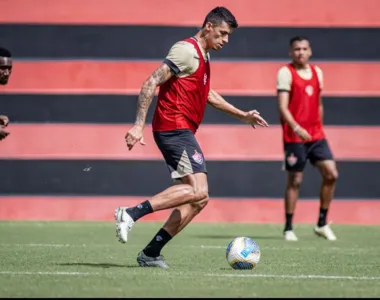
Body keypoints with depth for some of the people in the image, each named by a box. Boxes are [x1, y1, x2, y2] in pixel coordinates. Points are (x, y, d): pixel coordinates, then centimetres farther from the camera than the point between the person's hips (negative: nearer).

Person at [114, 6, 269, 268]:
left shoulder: (203, 57, 21)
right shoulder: (187, 50, -10)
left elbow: (207, 94, 37)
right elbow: (151, 84, -16)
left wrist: (242, 115, 35)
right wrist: (139, 125, -23)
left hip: (182, 133, 10)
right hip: (174, 128, -10)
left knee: (197, 198, 4)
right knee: (199, 192, -22)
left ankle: (151, 253, 2)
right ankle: (131, 213, -24)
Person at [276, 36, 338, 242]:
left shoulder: (317, 72, 13)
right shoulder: (285, 73, -7)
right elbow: (282, 107, -15)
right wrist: (296, 128, -29)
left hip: (316, 135, 6)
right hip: (294, 137, -6)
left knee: (331, 174, -3)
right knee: (295, 180, -2)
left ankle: (322, 224, 8)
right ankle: (288, 228, 8)